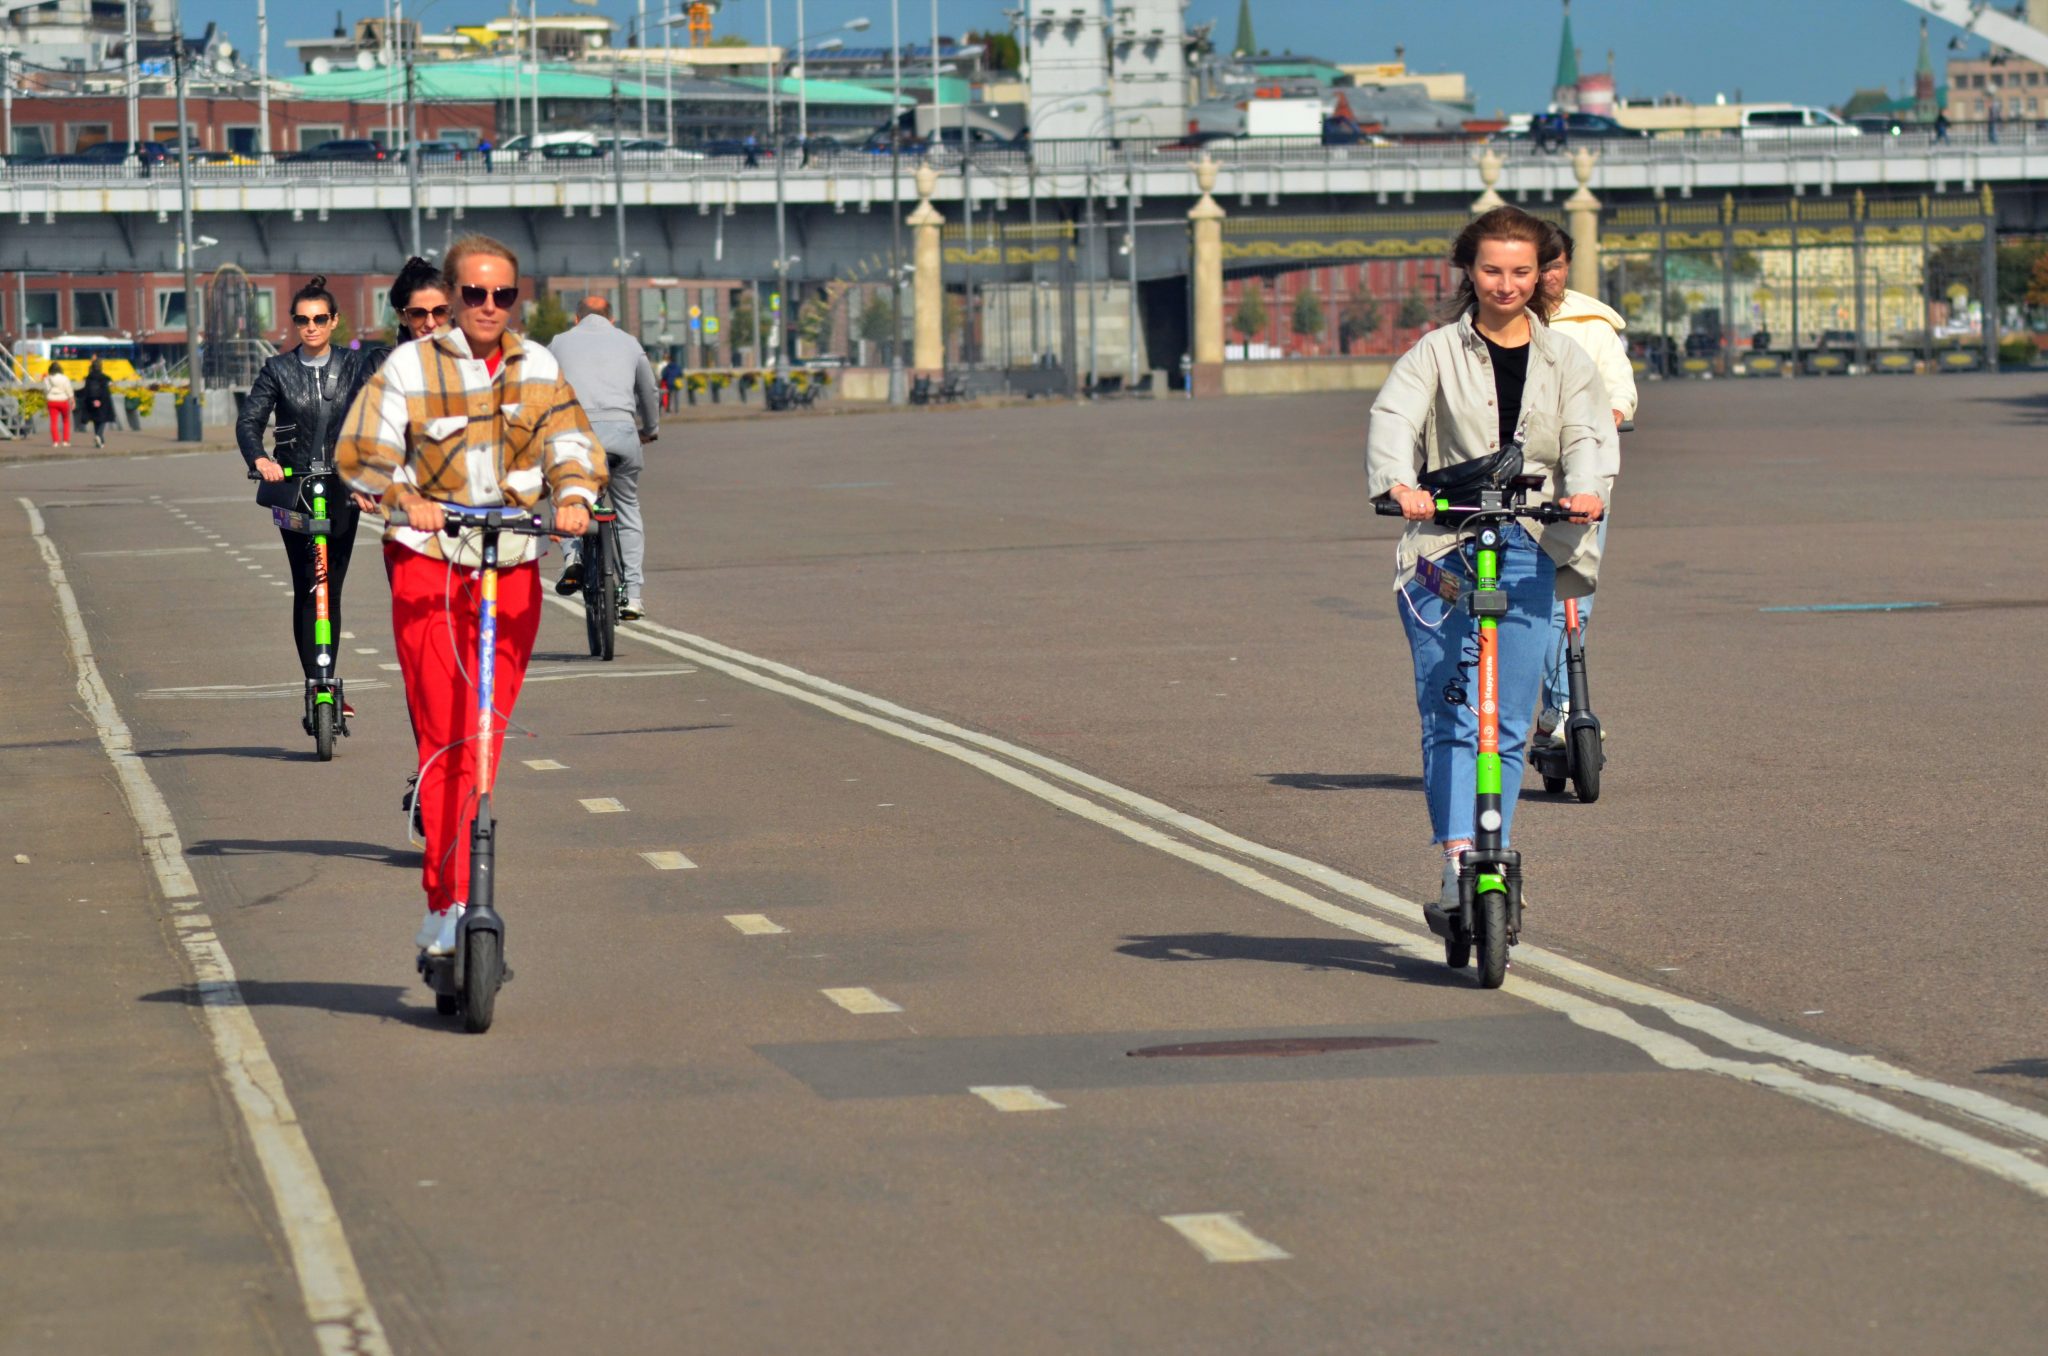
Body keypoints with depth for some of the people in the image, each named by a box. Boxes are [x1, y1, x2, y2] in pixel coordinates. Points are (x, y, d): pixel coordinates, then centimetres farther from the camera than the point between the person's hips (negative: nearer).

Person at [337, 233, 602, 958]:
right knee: (445, 738, -14)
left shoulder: (539, 369, 8)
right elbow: (360, 453, -9)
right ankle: (448, 905, -14)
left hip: (513, 570, 4)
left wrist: (573, 496, -20)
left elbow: (571, 447, 2)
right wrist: (407, 499, -27)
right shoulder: (408, 368, -4)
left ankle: (444, 907, 15)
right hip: (428, 565, -4)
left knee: (486, 738, 4)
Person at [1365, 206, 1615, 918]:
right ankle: (1458, 864, -15)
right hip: (1444, 551, -2)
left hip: (1529, 553, 2)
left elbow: (1589, 432, 0)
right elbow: (1393, 418, -11)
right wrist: (1399, 485, -32)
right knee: (1450, 717, -10)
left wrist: (1587, 489, -24)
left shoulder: (1565, 359, 14)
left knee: (1508, 725, 0)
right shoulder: (1436, 353, 6)